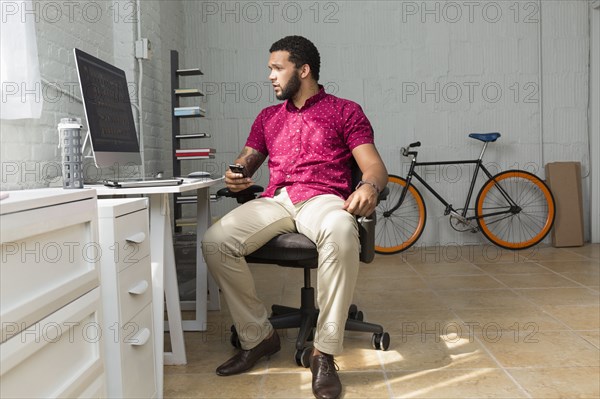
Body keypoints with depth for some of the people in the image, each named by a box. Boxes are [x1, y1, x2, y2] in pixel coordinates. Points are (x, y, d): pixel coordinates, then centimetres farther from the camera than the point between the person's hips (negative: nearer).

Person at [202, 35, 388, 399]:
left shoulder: (345, 111, 12)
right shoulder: (268, 116, 25)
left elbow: (375, 166, 1)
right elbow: (246, 160, 21)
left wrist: (369, 187, -23)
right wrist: (238, 175, -5)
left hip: (323, 199, -3)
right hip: (275, 201, 4)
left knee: (341, 233, -40)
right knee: (216, 241, -24)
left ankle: (324, 354, -27)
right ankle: (258, 336, -7)